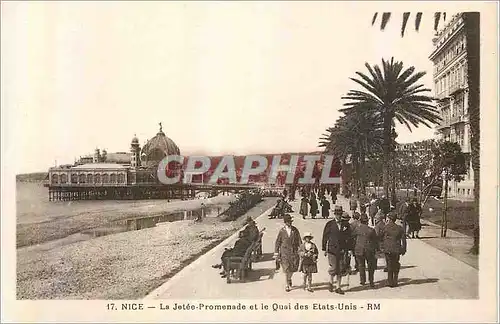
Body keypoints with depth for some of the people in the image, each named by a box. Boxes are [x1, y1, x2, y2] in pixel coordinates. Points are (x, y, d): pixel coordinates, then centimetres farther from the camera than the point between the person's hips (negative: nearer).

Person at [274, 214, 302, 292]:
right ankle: (287, 285, 14)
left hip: (294, 251, 2)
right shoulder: (282, 231, -2)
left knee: (293, 267, 4)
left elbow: (299, 240, 9)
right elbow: (277, 242, 3)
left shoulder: (295, 230, 3)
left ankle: (289, 278, 35)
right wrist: (276, 253, 0)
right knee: (286, 269, -1)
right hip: (284, 252, -2)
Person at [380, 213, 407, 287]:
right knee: (396, 266, 17)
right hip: (397, 250, 2)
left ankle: (390, 282, 8)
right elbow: (403, 240, 3)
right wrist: (403, 250, 9)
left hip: (388, 250, -2)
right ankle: (395, 282, 20)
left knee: (389, 266, 7)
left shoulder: (385, 228, -8)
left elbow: (381, 238, 0)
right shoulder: (399, 228, 0)